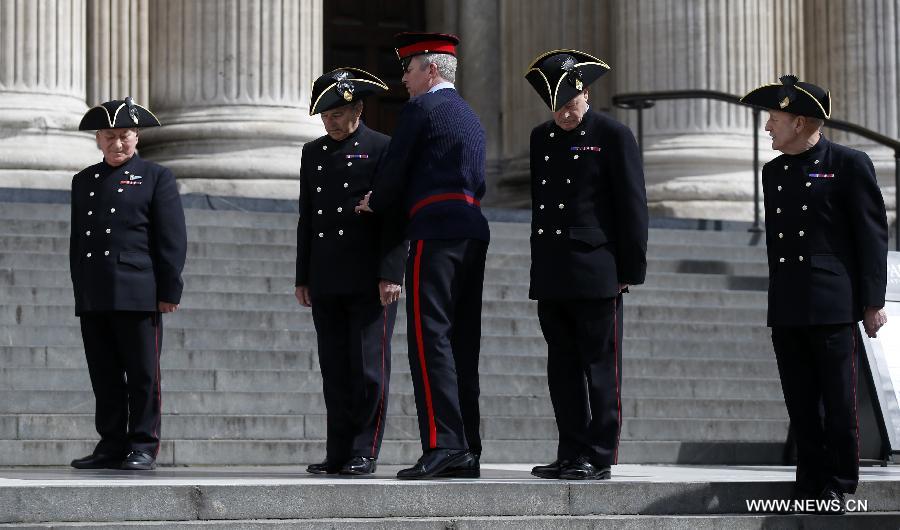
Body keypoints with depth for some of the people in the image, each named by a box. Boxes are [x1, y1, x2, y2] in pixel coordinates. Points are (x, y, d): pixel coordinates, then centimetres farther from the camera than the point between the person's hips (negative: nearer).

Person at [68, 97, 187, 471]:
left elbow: (172, 239, -1)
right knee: (104, 376, 6)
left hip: (138, 295, -5)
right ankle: (111, 446, 12)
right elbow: (77, 240, 20)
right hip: (92, 299, 5)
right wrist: (79, 290, 14)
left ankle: (143, 446, 3)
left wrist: (169, 290, -7)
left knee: (142, 374, -2)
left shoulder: (156, 178, 4)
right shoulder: (84, 182, 18)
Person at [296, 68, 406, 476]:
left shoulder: (382, 149, -1)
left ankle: (364, 454, -1)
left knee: (369, 368, -5)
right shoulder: (313, 153, 17)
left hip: (369, 281, -5)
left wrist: (390, 274, -13)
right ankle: (338, 455, 10)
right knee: (334, 370, 6)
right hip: (326, 283, 6)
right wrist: (303, 278, 14)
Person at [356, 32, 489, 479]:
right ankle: (467, 451, 7)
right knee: (462, 342, 8)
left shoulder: (420, 110, -4)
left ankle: (441, 445, -17)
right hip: (473, 232, 9)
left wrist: (374, 204, 17)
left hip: (435, 233, -9)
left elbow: (394, 172, -5)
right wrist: (390, 205, 20)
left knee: (431, 338, -11)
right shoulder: (470, 117, 24)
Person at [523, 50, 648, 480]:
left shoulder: (613, 136, -3)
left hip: (596, 275, -6)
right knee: (563, 368, 9)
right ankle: (571, 454, 14)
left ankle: (598, 457, 1)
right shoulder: (540, 138, 15)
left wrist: (631, 270, -8)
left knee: (600, 368, -2)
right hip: (551, 276, 6)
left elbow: (632, 207, -5)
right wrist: (532, 267, 14)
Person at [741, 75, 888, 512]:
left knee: (838, 404, -2)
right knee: (801, 406, 8)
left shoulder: (849, 165, -5)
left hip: (832, 307, -6)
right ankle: (811, 484, 14)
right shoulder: (774, 171, 14)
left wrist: (873, 302, -8)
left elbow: (873, 235, -5)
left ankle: (839, 486, 8)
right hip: (786, 310, 6)